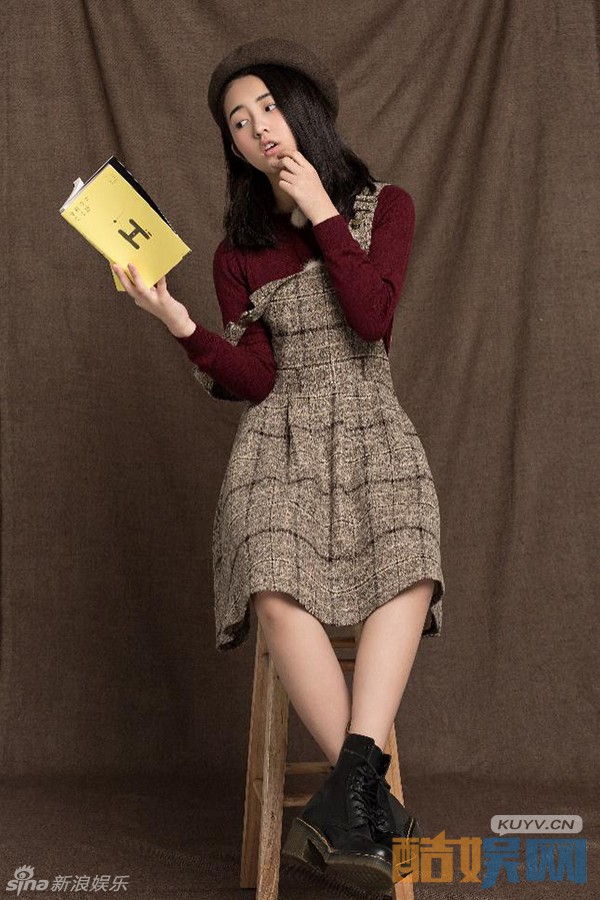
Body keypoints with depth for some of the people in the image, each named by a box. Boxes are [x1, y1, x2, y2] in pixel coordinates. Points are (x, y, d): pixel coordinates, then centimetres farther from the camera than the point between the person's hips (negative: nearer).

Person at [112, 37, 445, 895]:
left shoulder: (384, 206, 11)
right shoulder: (238, 253, 13)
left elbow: (372, 317, -7)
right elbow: (252, 380, 1)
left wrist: (322, 213, -3)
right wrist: (178, 322, -13)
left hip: (372, 433, 0)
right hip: (280, 439, 0)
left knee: (408, 570, -33)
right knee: (277, 587, -32)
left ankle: (348, 785, -40)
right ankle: (370, 797, -32)